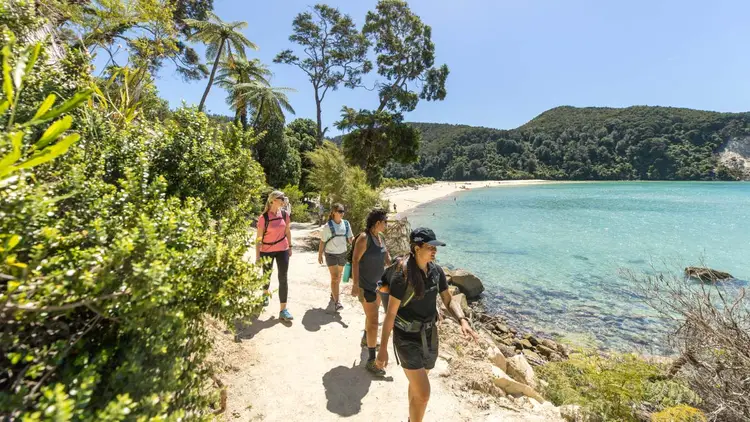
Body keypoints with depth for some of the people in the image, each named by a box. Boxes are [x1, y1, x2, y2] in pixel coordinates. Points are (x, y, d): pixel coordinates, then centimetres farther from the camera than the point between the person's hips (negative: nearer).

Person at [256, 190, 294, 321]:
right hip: (267, 251, -2)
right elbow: (259, 238, -12)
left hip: (282, 250, 2)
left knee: (283, 279, -3)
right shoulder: (264, 217, -14)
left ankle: (283, 310, 2)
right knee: (266, 275, 18)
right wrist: (257, 256, -13)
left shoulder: (285, 214, -3)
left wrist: (290, 247, 10)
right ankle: (266, 293, 52)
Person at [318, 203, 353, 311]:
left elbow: (350, 238, 1)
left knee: (339, 276, 17)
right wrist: (320, 255, -2)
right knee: (334, 277, -10)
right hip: (331, 254, -4)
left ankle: (333, 294, 39)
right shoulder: (328, 226, -13)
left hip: (342, 253, 5)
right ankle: (337, 301, -7)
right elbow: (322, 241, -6)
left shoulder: (346, 224, -3)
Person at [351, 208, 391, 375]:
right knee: (373, 321, -6)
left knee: (372, 314, 26)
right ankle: (371, 360, 5)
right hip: (366, 285, -9)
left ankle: (366, 340, 51)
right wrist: (355, 284, -25)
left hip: (378, 283, 9)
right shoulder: (364, 238, -21)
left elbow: (387, 257, 11)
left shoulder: (380, 237, 4)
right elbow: (355, 261, -22)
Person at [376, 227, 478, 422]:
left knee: (416, 384, 26)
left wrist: (463, 320, -16)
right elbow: (390, 313, -18)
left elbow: (449, 300, 3)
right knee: (423, 394, -4)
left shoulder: (436, 271, -6)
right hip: (408, 338, -6)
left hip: (429, 335, 6)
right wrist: (383, 348, -14)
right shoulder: (402, 276, -23)